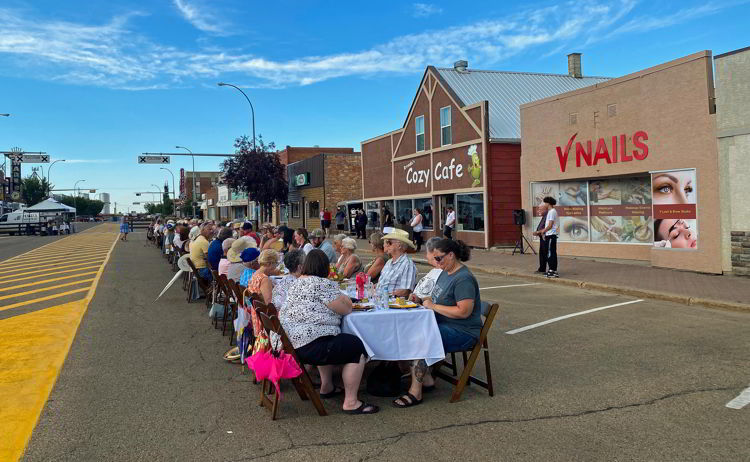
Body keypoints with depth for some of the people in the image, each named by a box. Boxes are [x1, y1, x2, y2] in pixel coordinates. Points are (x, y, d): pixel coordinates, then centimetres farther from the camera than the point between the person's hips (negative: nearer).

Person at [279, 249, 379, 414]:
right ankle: (350, 403, -2)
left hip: (289, 342, 10)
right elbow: (346, 309, -6)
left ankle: (326, 388, 37)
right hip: (309, 345, -10)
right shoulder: (323, 284, -11)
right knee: (357, 347, -3)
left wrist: (340, 299, 24)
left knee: (330, 344, 32)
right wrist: (346, 300, 16)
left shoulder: (295, 283, 17)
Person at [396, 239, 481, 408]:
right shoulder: (445, 272, 13)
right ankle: (427, 380, 1)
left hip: (462, 333, -10)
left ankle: (415, 393, -13)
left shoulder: (463, 279, -19)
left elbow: (464, 311, -26)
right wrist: (422, 300, 6)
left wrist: (433, 306, -19)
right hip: (444, 325, 10)